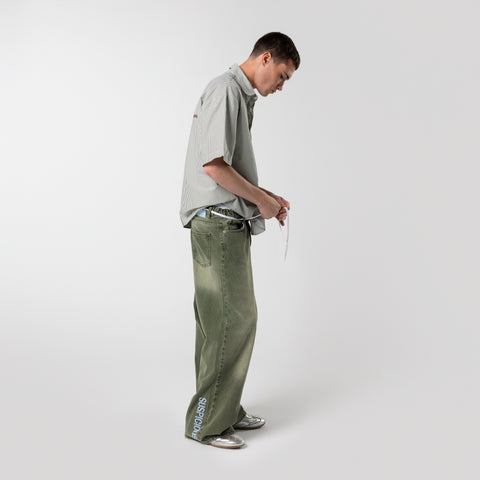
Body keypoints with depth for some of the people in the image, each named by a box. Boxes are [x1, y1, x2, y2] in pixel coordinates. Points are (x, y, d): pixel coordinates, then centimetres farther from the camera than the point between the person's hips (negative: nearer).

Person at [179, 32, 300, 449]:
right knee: (232, 321, -7)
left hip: (230, 226, 10)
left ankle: (227, 409, 25)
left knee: (235, 319, 13)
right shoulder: (225, 90, -11)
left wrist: (267, 196, 15)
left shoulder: (242, 97, 21)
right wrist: (260, 199, -10)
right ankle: (206, 423, 5)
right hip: (218, 223, -10)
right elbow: (213, 165, -21)